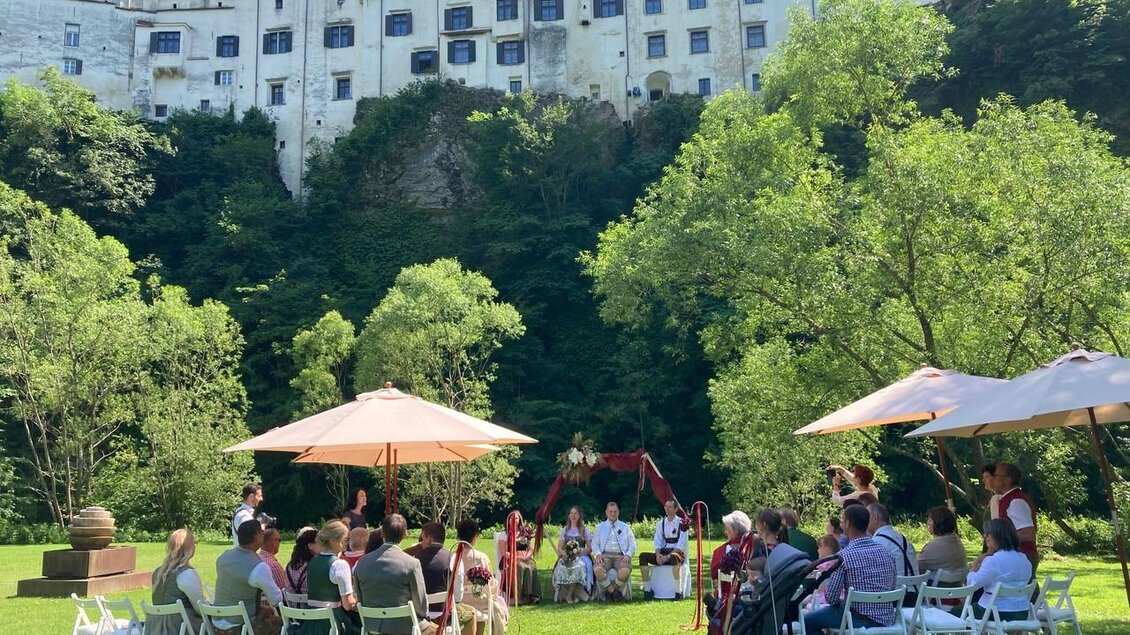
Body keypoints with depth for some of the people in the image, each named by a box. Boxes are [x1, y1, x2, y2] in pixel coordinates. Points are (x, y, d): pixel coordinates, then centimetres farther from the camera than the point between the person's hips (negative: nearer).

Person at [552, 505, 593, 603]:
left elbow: (590, 548, 8)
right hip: (566, 556, 1)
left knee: (579, 566, -38)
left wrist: (580, 552, -11)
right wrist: (565, 553, -9)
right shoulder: (565, 530, 20)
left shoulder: (585, 530, 16)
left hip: (581, 556, -1)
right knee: (562, 567, -35)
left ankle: (570, 595, -30)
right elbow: (559, 548, 14)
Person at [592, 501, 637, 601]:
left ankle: (610, 591, -10)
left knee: (625, 571, -35)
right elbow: (594, 543, 14)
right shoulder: (600, 527, 22)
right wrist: (598, 554, -6)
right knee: (598, 570, -35)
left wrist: (628, 555, -5)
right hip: (605, 555, 0)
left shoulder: (625, 527, 21)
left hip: (620, 556, 0)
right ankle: (615, 592, -15)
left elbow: (632, 544, 14)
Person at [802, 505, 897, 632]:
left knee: (808, 621, 10)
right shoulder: (885, 552, 2)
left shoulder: (844, 556, -16)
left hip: (861, 621, -7)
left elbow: (831, 597, -12)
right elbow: (892, 588, 13)